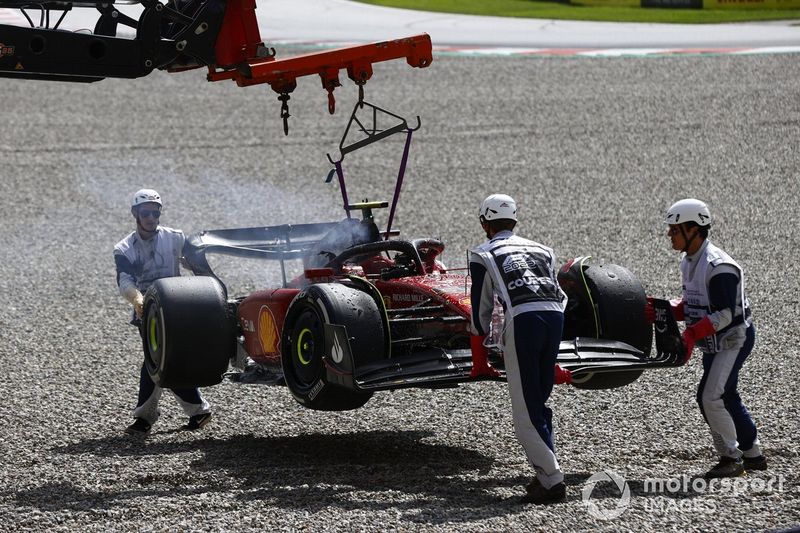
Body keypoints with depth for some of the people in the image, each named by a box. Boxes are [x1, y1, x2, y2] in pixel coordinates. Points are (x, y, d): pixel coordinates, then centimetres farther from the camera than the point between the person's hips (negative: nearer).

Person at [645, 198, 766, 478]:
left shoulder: (719, 266, -24)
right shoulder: (689, 261, 6)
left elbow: (725, 314, -27)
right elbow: (692, 305, 13)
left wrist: (692, 335, -34)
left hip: (734, 338, -10)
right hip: (714, 342, 10)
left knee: (710, 397, -15)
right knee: (727, 397, 14)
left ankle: (731, 458, -2)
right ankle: (753, 455, 27)